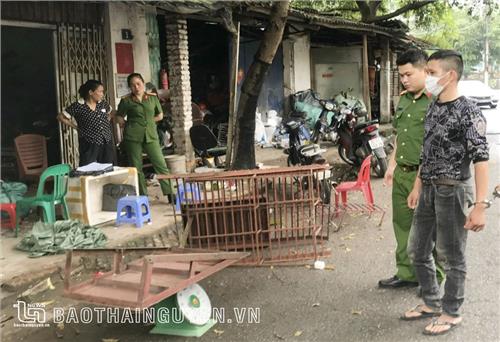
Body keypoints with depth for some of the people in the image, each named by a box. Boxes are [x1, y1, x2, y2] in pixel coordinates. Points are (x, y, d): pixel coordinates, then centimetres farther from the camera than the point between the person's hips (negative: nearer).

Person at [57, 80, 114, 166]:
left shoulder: (103, 104, 7)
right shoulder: (78, 106, -7)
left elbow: (111, 112, 28)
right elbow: (61, 117, -1)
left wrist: (107, 121, 11)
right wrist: (76, 127, -2)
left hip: (107, 144, 5)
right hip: (89, 145, -5)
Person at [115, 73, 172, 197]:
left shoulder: (153, 98, 9)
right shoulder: (126, 100, 3)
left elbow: (160, 115, 18)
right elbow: (119, 118, 12)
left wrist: (147, 121, 8)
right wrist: (129, 124, 0)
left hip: (151, 136, 1)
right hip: (132, 137, -1)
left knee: (161, 165, -5)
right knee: (137, 168, 3)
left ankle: (170, 193, -2)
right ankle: (143, 196, 13)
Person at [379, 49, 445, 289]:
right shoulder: (403, 99, 13)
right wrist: (392, 165, 20)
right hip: (402, 174, 8)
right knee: (402, 225, 16)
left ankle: (433, 278, 20)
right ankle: (406, 273, 29)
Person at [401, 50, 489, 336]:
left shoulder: (467, 111, -15)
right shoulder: (433, 108, 9)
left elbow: (481, 159, -20)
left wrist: (481, 205, -25)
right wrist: (417, 187, 18)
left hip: (453, 191, -8)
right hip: (429, 190, 8)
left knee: (452, 257, 6)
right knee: (418, 251, 16)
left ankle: (452, 313, 23)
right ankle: (432, 303, 34)